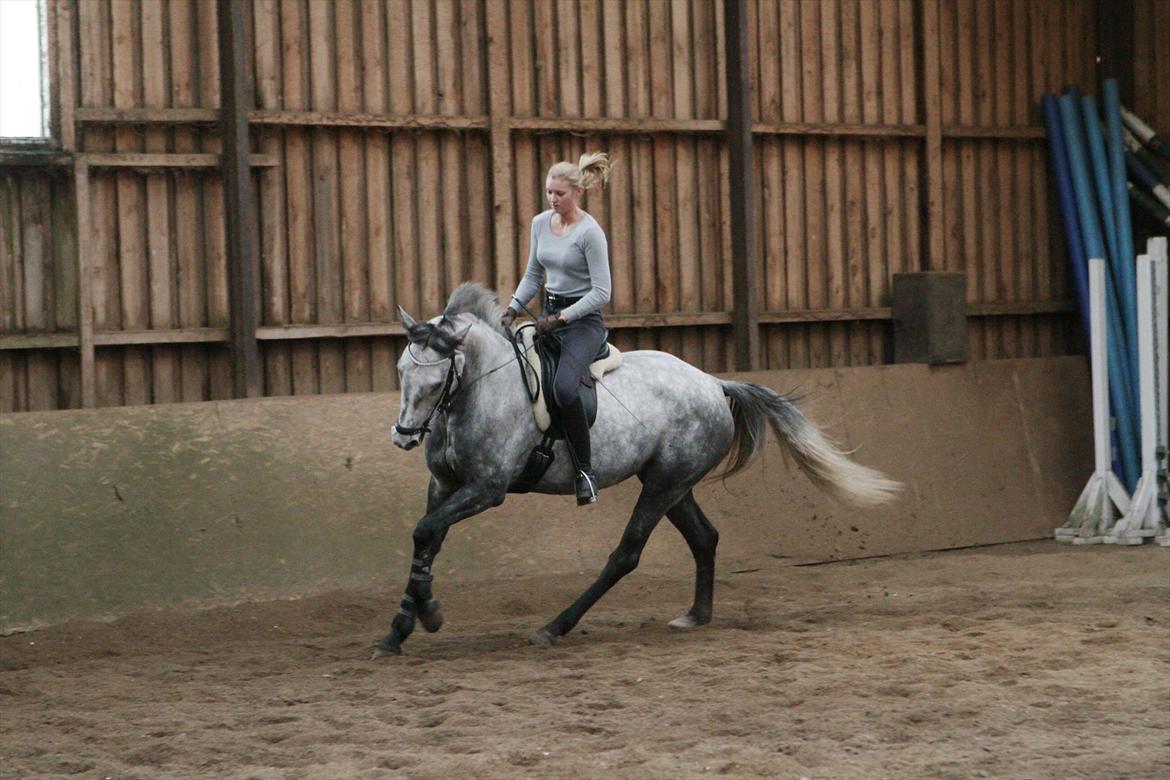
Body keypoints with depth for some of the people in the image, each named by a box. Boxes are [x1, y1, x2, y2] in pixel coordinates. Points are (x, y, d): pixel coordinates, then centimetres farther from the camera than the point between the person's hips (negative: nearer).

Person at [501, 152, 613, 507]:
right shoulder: (540, 223, 7)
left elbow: (601, 292, -16)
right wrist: (513, 308, 3)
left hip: (583, 319, -8)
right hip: (550, 314, 8)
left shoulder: (590, 233, -14)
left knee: (564, 387, -32)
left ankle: (585, 471, -22)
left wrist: (561, 317, -21)